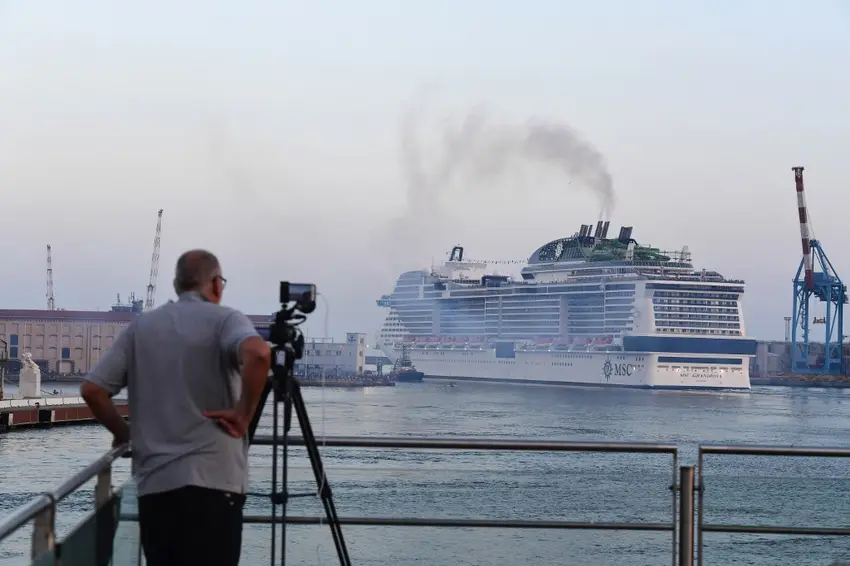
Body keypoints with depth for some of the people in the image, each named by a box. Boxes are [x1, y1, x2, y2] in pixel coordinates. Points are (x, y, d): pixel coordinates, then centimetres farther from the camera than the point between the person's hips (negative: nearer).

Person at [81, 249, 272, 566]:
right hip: (212, 481, -4)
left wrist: (123, 433, 20)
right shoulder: (224, 319, 0)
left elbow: (92, 389, 7)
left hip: (153, 484, 4)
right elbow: (259, 355, -23)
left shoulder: (141, 327, 12)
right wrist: (244, 414, -12)